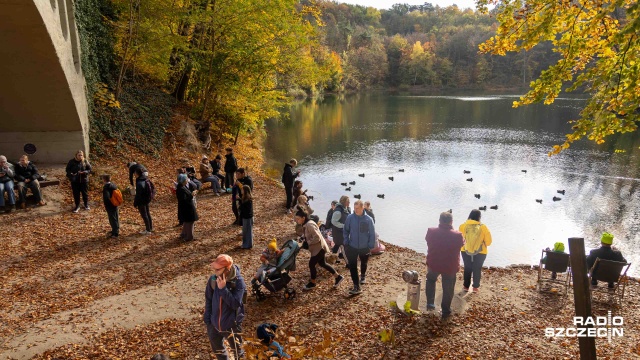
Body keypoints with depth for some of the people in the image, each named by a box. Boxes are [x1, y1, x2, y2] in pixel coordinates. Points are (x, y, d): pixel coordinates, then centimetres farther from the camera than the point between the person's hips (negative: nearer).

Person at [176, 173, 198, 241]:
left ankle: (183, 235, 38)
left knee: (186, 222, 23)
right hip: (186, 209, -10)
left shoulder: (183, 187, 4)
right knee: (189, 222, 2)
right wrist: (192, 195, -28)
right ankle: (188, 237, 14)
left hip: (187, 208, 10)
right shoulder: (181, 189, -26)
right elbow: (184, 200, -29)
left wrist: (192, 193, 3)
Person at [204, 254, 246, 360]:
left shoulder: (238, 281, -21)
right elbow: (208, 299, 4)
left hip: (232, 324, -4)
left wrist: (223, 288, -33)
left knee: (237, 351, 15)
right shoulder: (213, 279, -9)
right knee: (217, 349, 23)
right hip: (214, 323, 4)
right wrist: (207, 319, 4)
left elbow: (235, 304, -28)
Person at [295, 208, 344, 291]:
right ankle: (338, 277, 27)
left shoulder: (309, 225, -25)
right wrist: (303, 238, 1)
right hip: (319, 247, 10)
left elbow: (317, 237, -28)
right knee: (322, 263, 18)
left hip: (319, 248, -10)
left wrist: (308, 242, -21)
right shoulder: (305, 224, 5)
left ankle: (312, 283, 19)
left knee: (311, 264, 0)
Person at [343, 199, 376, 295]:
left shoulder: (368, 219, -15)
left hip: (364, 247, 0)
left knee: (363, 263, 24)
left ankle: (363, 276, 53)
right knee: (352, 267, -7)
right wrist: (346, 242, -3)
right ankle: (356, 287, 0)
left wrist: (371, 246, -7)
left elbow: (372, 234, -7)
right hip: (352, 247, 0)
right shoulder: (350, 218, -12)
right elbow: (345, 231, 1)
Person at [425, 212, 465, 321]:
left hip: (433, 264, 2)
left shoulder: (431, 231, -17)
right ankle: (445, 312, 27)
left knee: (431, 280, 31)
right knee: (448, 289, 16)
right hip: (450, 267, -2)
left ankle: (430, 303, 30)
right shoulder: (457, 235, -21)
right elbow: (462, 244, 1)